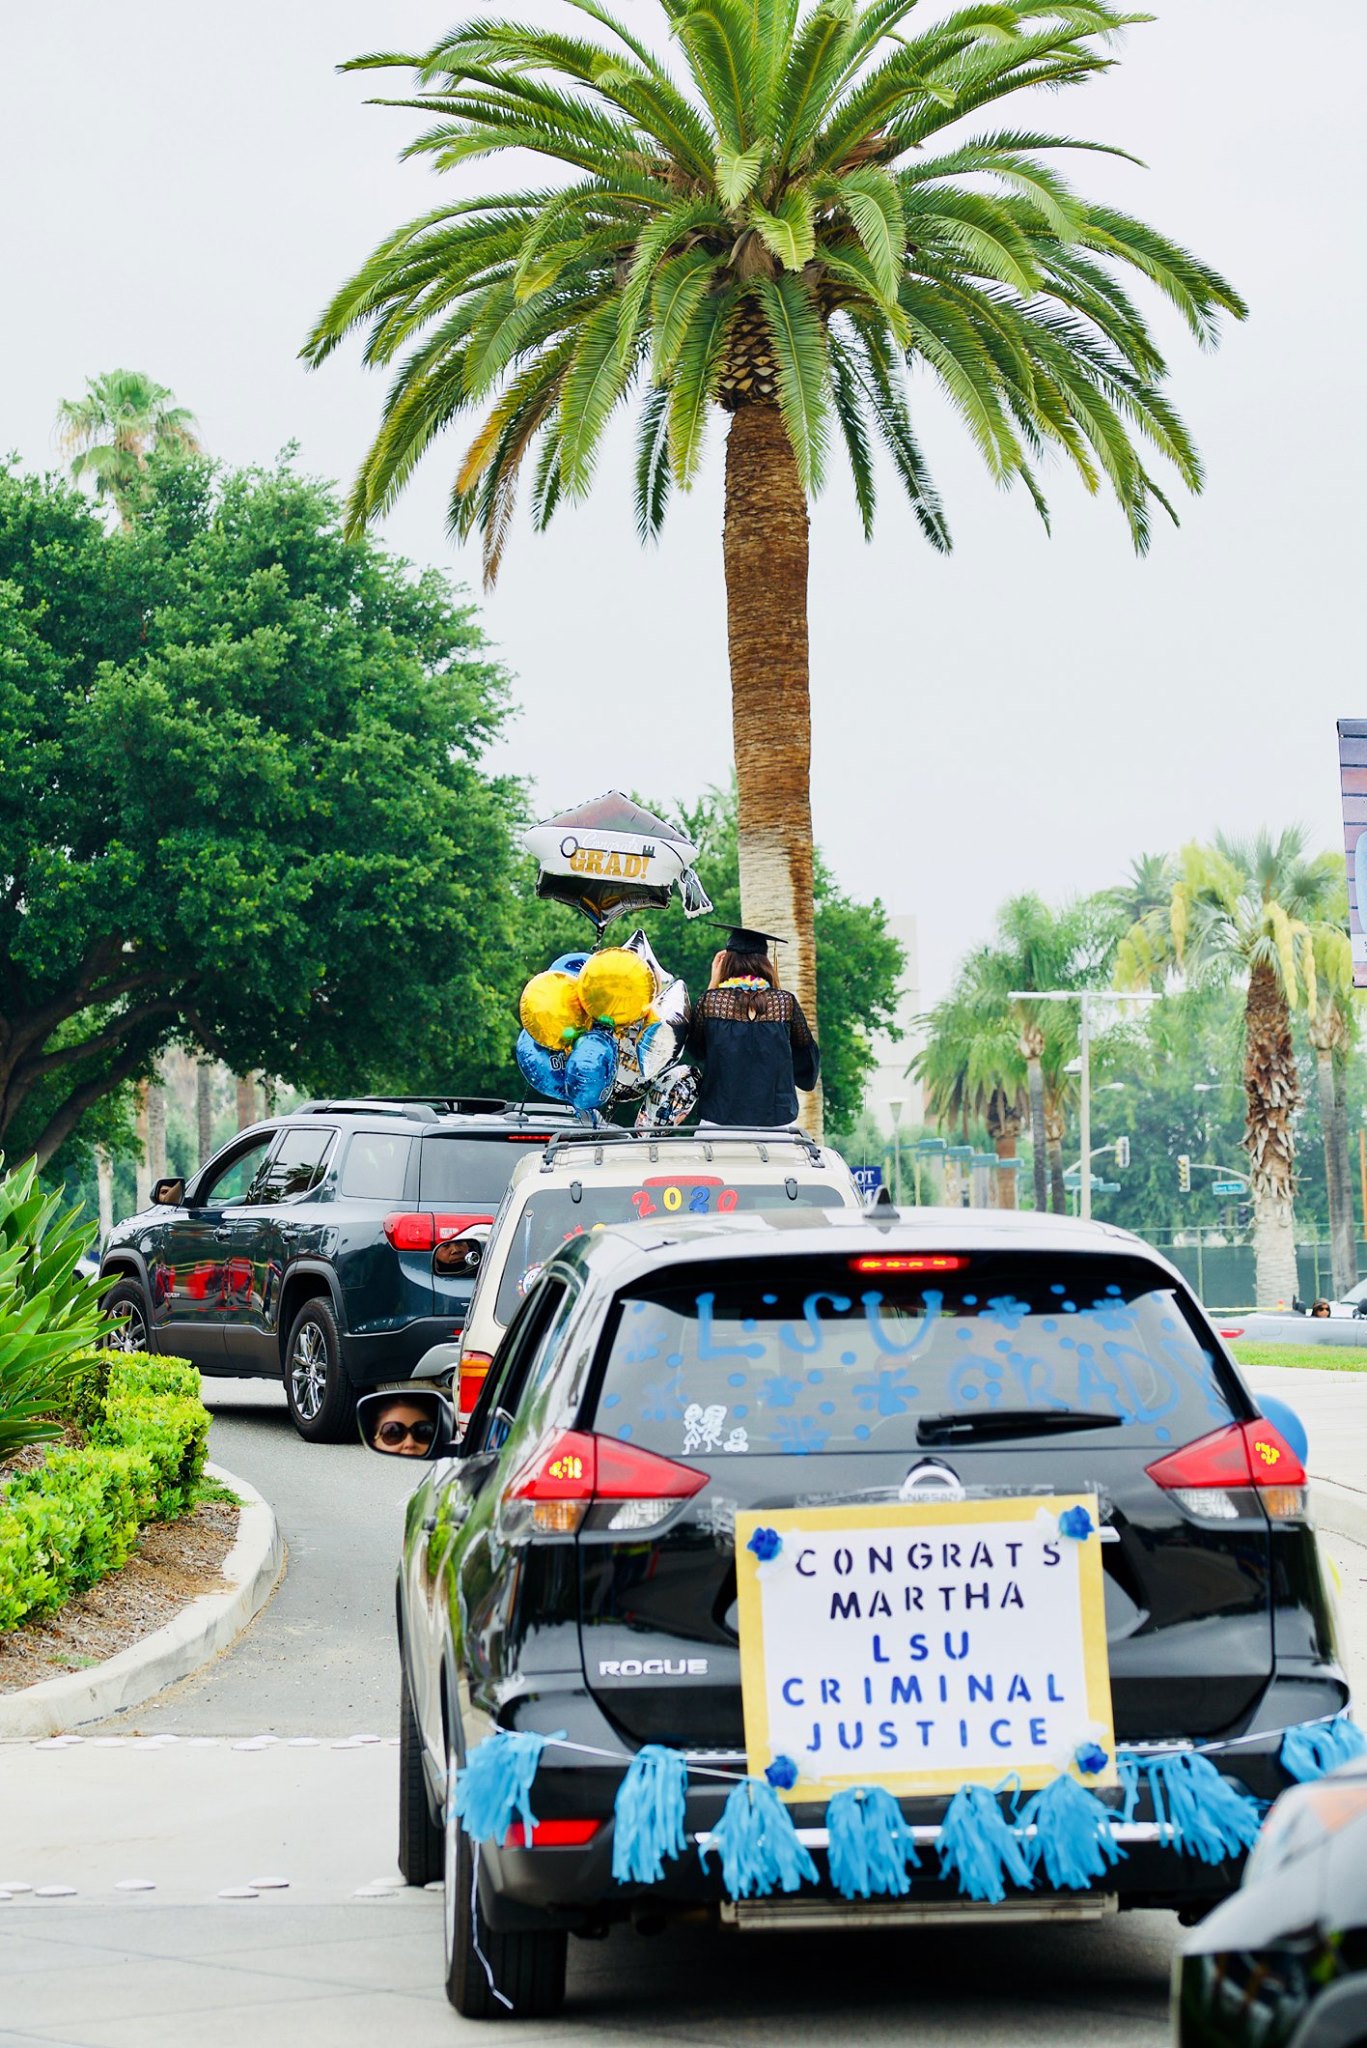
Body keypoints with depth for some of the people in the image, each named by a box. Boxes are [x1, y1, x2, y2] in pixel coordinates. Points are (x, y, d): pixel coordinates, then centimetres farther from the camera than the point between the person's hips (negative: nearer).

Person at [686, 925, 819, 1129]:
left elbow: (695, 1048, 15)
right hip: (777, 1123, 1)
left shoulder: (710, 1001, -5)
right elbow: (806, 1051, 15)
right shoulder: (785, 1003, -3)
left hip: (718, 1122, 0)